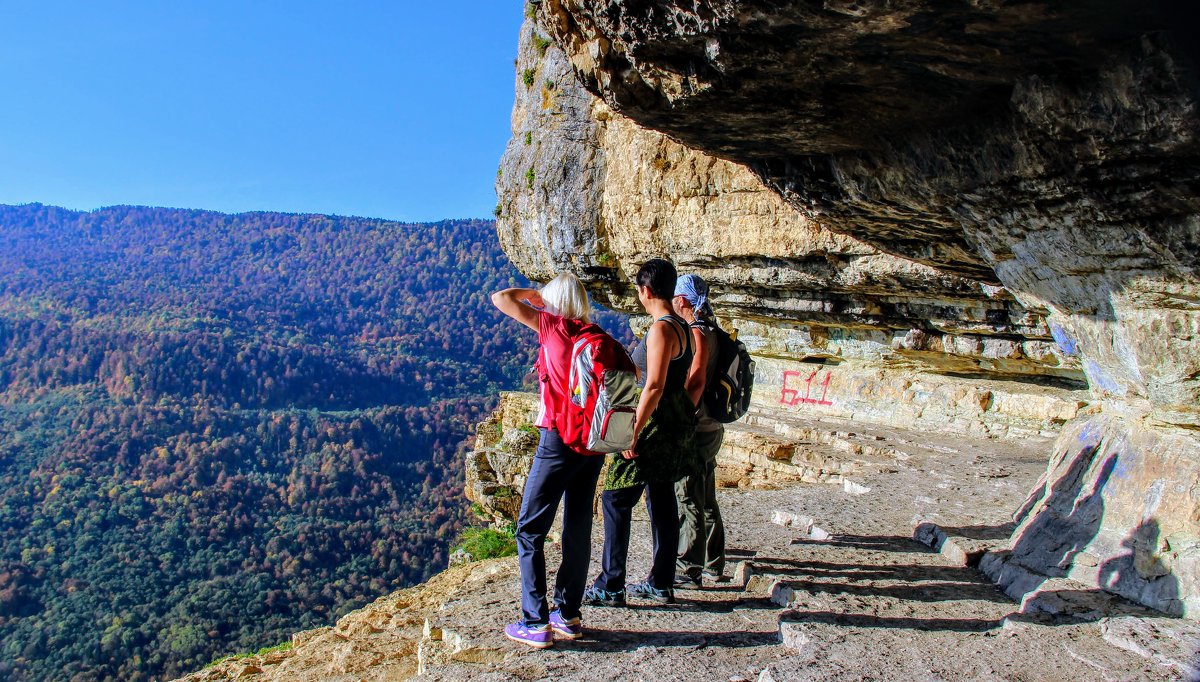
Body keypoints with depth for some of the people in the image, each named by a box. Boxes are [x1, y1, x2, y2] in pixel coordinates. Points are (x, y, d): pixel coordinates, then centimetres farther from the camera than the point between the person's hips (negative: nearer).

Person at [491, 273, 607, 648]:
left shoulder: (552, 325, -4)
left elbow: (500, 299, -1)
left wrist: (532, 292, 14)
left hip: (559, 438, -6)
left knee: (530, 530, 3)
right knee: (578, 529, 13)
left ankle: (536, 623, 3)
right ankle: (568, 615, 22)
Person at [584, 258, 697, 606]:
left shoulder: (661, 329, -19)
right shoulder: (682, 327, 11)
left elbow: (654, 387, -24)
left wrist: (634, 432, -21)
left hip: (658, 421, -10)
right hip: (677, 421, 10)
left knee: (616, 497, -3)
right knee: (662, 499, 14)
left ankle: (611, 587, 3)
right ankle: (661, 584, 23)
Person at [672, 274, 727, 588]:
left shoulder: (697, 332, -14)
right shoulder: (709, 330, 15)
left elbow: (696, 382, -23)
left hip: (696, 429, -10)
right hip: (709, 427, 10)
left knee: (688, 500, -4)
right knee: (705, 500, 16)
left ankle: (688, 571, 2)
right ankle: (712, 565, 26)